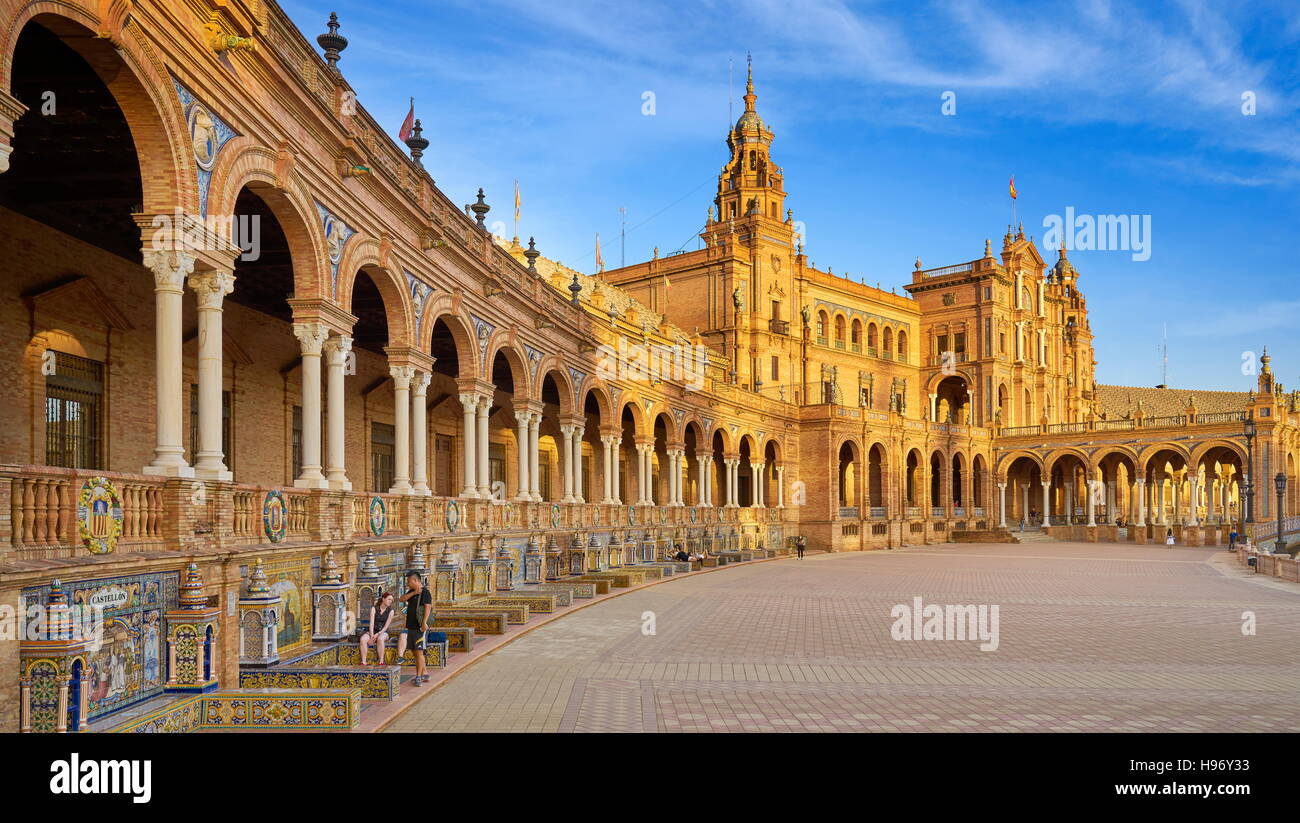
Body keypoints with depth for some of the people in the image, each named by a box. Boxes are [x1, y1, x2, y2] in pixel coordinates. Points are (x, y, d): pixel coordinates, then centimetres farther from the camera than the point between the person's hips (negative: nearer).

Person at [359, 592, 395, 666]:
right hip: (372, 631, 1)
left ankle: (381, 662, -35)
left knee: (380, 639, -38)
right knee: (363, 639, -33)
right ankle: (363, 662, -34)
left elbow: (386, 626, -9)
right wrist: (371, 636, -27)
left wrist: (377, 635, -23)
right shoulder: (374, 608, -5)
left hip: (382, 632, -1)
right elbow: (371, 623, -15)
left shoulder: (390, 611, -5)